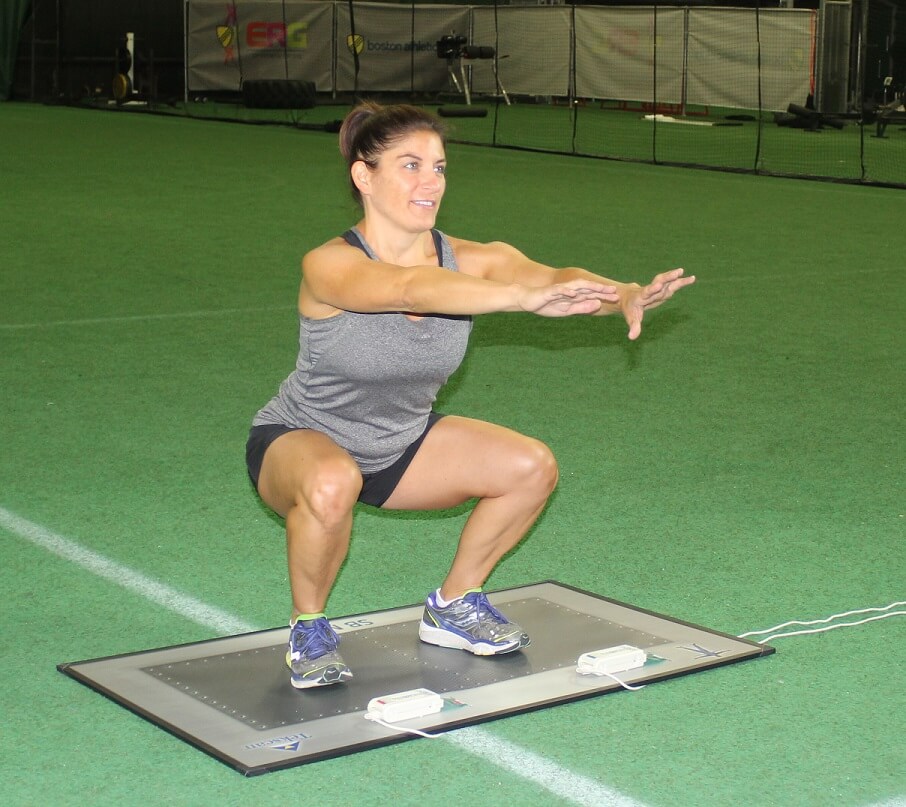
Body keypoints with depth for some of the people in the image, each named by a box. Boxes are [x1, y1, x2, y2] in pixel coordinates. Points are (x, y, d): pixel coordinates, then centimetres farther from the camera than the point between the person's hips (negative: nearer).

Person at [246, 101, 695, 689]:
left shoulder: (468, 261, -16)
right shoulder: (330, 266, -30)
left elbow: (548, 274, -33)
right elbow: (412, 288, -49)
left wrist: (625, 296, -54)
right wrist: (525, 297, -62)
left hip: (400, 444, 6)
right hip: (300, 442, -5)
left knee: (532, 468, -7)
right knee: (332, 484, -39)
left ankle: (454, 609, 14)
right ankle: (309, 629, -10)